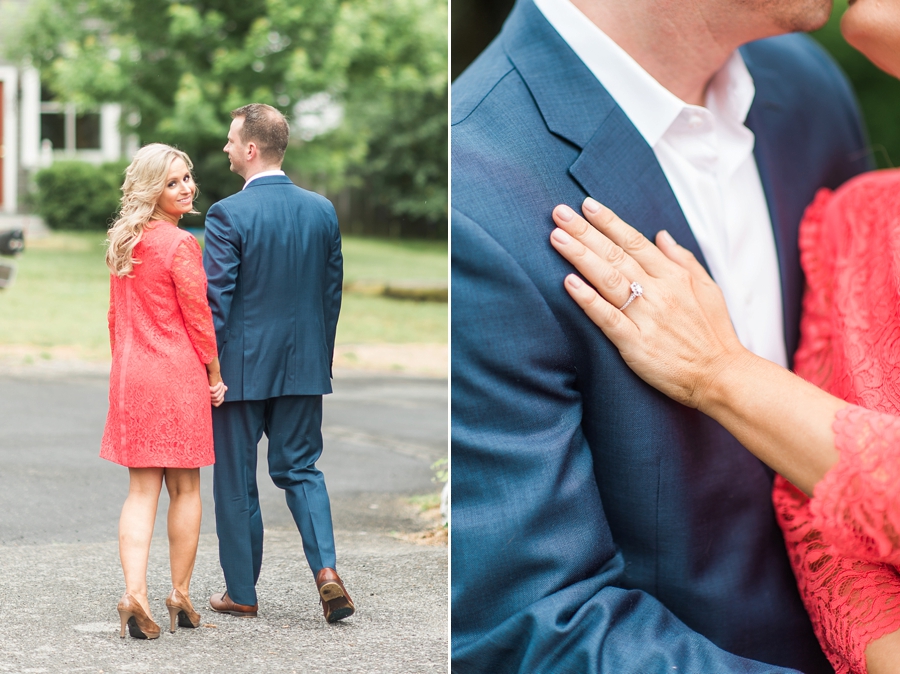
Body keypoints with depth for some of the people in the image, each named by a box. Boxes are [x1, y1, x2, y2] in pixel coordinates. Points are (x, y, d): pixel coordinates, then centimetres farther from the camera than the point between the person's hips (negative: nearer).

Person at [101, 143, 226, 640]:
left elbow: (115, 315, 14)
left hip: (130, 376, 6)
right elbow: (198, 319, -10)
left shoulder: (122, 244, 9)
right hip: (179, 376, -6)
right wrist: (215, 377, 2)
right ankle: (180, 596, 15)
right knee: (185, 488, 8)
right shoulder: (180, 246, -13)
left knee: (141, 490, 5)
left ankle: (134, 593, -10)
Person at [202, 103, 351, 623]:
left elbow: (215, 299, -14)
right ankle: (326, 569, -6)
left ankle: (242, 593, 16)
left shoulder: (229, 214, -14)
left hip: (242, 366, -4)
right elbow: (332, 292, 8)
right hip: (304, 366, 5)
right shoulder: (323, 210, 2)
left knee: (236, 481, 8)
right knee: (301, 468, 14)